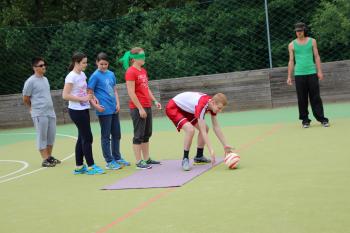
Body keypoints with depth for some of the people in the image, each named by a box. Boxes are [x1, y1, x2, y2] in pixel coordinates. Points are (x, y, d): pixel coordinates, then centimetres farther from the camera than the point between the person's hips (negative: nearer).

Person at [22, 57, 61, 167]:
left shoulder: (45, 79, 14)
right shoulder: (30, 81, -9)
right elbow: (25, 99, -3)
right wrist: (34, 108, 9)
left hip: (51, 112, 7)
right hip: (39, 114, -7)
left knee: (51, 135, 10)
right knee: (42, 136, -2)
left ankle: (49, 156, 22)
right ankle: (45, 159, 3)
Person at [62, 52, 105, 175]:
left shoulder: (82, 74, 11)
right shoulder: (71, 77, -14)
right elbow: (65, 95, -19)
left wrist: (91, 96, 4)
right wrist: (83, 98, -19)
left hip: (84, 109, 9)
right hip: (76, 111, -8)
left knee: (82, 138, 10)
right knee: (87, 138, -6)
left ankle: (79, 167, 17)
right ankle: (91, 166, 0)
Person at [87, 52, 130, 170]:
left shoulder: (111, 74, 11)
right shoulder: (95, 76, -7)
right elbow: (89, 93, -8)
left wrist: (118, 103, 5)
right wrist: (96, 105, -21)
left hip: (114, 110, 7)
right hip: (104, 111, -7)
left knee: (116, 134, 14)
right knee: (106, 136, 1)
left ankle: (117, 158, 27)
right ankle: (109, 162, 7)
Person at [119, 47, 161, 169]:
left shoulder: (143, 71, 13)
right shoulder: (130, 72, -12)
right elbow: (131, 93, -17)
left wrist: (155, 101, 11)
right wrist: (140, 108, -19)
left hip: (147, 106, 9)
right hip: (137, 108, -9)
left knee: (147, 134, 13)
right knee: (138, 135, -3)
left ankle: (146, 158, 22)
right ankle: (139, 161, 3)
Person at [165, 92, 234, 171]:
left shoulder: (213, 104, -11)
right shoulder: (202, 105, -36)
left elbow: (216, 127, -4)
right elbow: (203, 132, -37)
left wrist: (225, 145, -6)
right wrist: (211, 150, -39)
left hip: (185, 109, 9)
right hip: (173, 108, -9)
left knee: (205, 128, 6)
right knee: (190, 129, -30)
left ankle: (199, 157, 21)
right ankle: (185, 159, -13)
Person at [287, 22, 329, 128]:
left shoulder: (312, 41, 7)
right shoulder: (292, 45, 7)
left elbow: (317, 57, 8)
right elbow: (291, 61, 9)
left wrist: (319, 71, 0)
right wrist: (289, 77, 4)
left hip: (312, 73, 0)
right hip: (299, 75, 0)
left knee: (315, 98, -1)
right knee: (302, 99, 1)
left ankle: (321, 118, 2)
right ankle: (305, 120, 8)